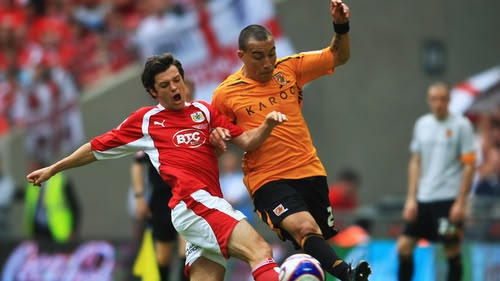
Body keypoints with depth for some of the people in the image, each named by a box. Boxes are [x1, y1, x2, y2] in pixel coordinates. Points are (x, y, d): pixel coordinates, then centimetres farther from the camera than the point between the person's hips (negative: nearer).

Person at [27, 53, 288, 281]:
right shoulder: (145, 119, 13)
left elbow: (246, 141, 15)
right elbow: (98, 147, 22)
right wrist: (52, 169, 29)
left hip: (210, 206, 5)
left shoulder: (204, 111, 22)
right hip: (192, 202, -5)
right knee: (260, 251, -25)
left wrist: (267, 125, -6)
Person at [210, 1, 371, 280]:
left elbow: (338, 57, 11)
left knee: (323, 240, 11)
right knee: (305, 228, -30)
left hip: (310, 171, 5)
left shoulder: (290, 68, 4)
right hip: (267, 180, -5)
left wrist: (341, 26, -7)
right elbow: (216, 135, 10)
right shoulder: (225, 94, -3)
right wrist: (217, 137, -13)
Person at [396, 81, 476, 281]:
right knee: (404, 246, 1)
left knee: (452, 253, -2)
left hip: (449, 199, -5)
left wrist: (460, 202, -12)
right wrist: (411, 198, 8)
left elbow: (469, 165, -6)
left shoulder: (461, 126, -5)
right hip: (423, 198, 5)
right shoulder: (422, 124, 10)